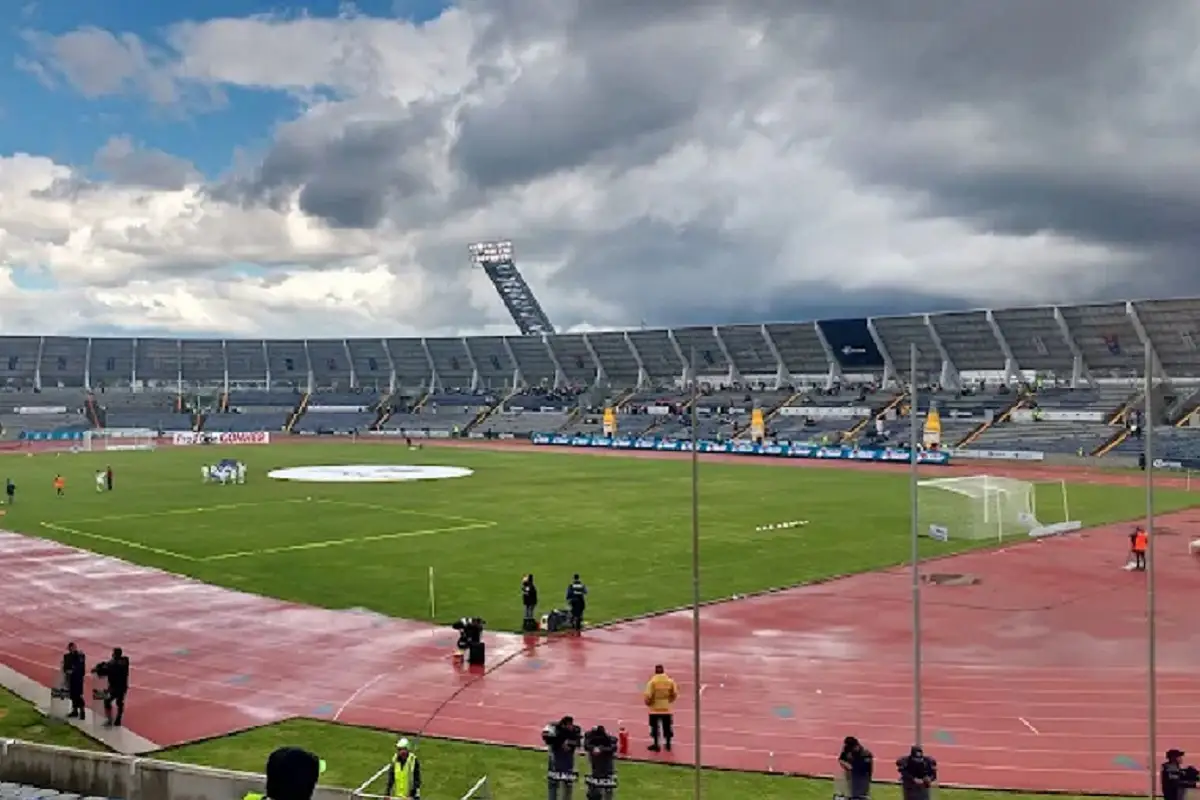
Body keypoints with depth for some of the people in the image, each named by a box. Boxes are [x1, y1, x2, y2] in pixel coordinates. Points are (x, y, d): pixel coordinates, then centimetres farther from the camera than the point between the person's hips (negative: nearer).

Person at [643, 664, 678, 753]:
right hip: (667, 708, 3)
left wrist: (648, 703, 4)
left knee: (655, 727, 10)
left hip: (655, 708, -3)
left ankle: (656, 745, 14)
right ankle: (668, 744, 24)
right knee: (667, 727, 16)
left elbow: (648, 696, -15)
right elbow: (675, 694, 2)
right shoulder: (670, 681, -3)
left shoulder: (652, 681, -12)